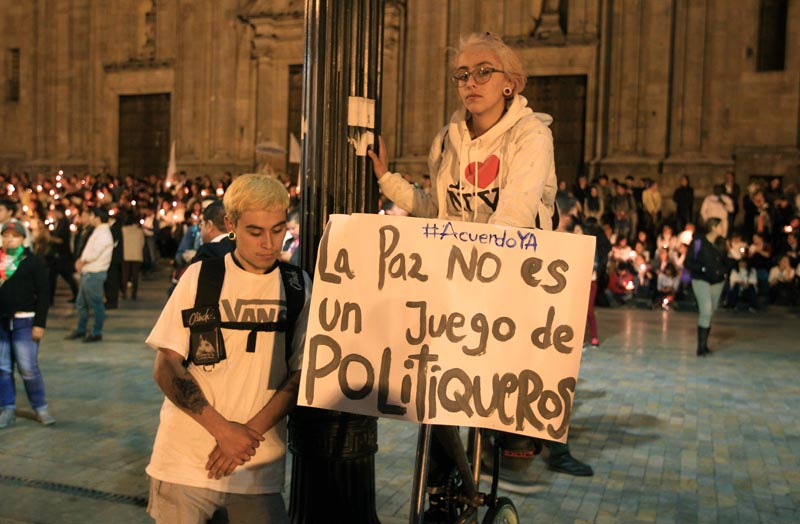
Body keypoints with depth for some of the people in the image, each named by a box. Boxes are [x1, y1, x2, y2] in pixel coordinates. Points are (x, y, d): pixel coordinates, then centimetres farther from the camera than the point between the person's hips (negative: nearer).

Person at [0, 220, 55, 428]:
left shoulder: (33, 261, -2)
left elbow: (43, 294, -4)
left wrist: (40, 323, -9)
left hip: (23, 321, -4)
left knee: (28, 368, -3)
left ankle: (40, 408, 10)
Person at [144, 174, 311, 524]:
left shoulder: (298, 287, 1)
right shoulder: (200, 277, -2)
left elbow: (301, 375, 0)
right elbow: (166, 367, -4)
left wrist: (249, 432, -13)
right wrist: (223, 429, -13)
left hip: (260, 467, 1)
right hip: (186, 461, 0)